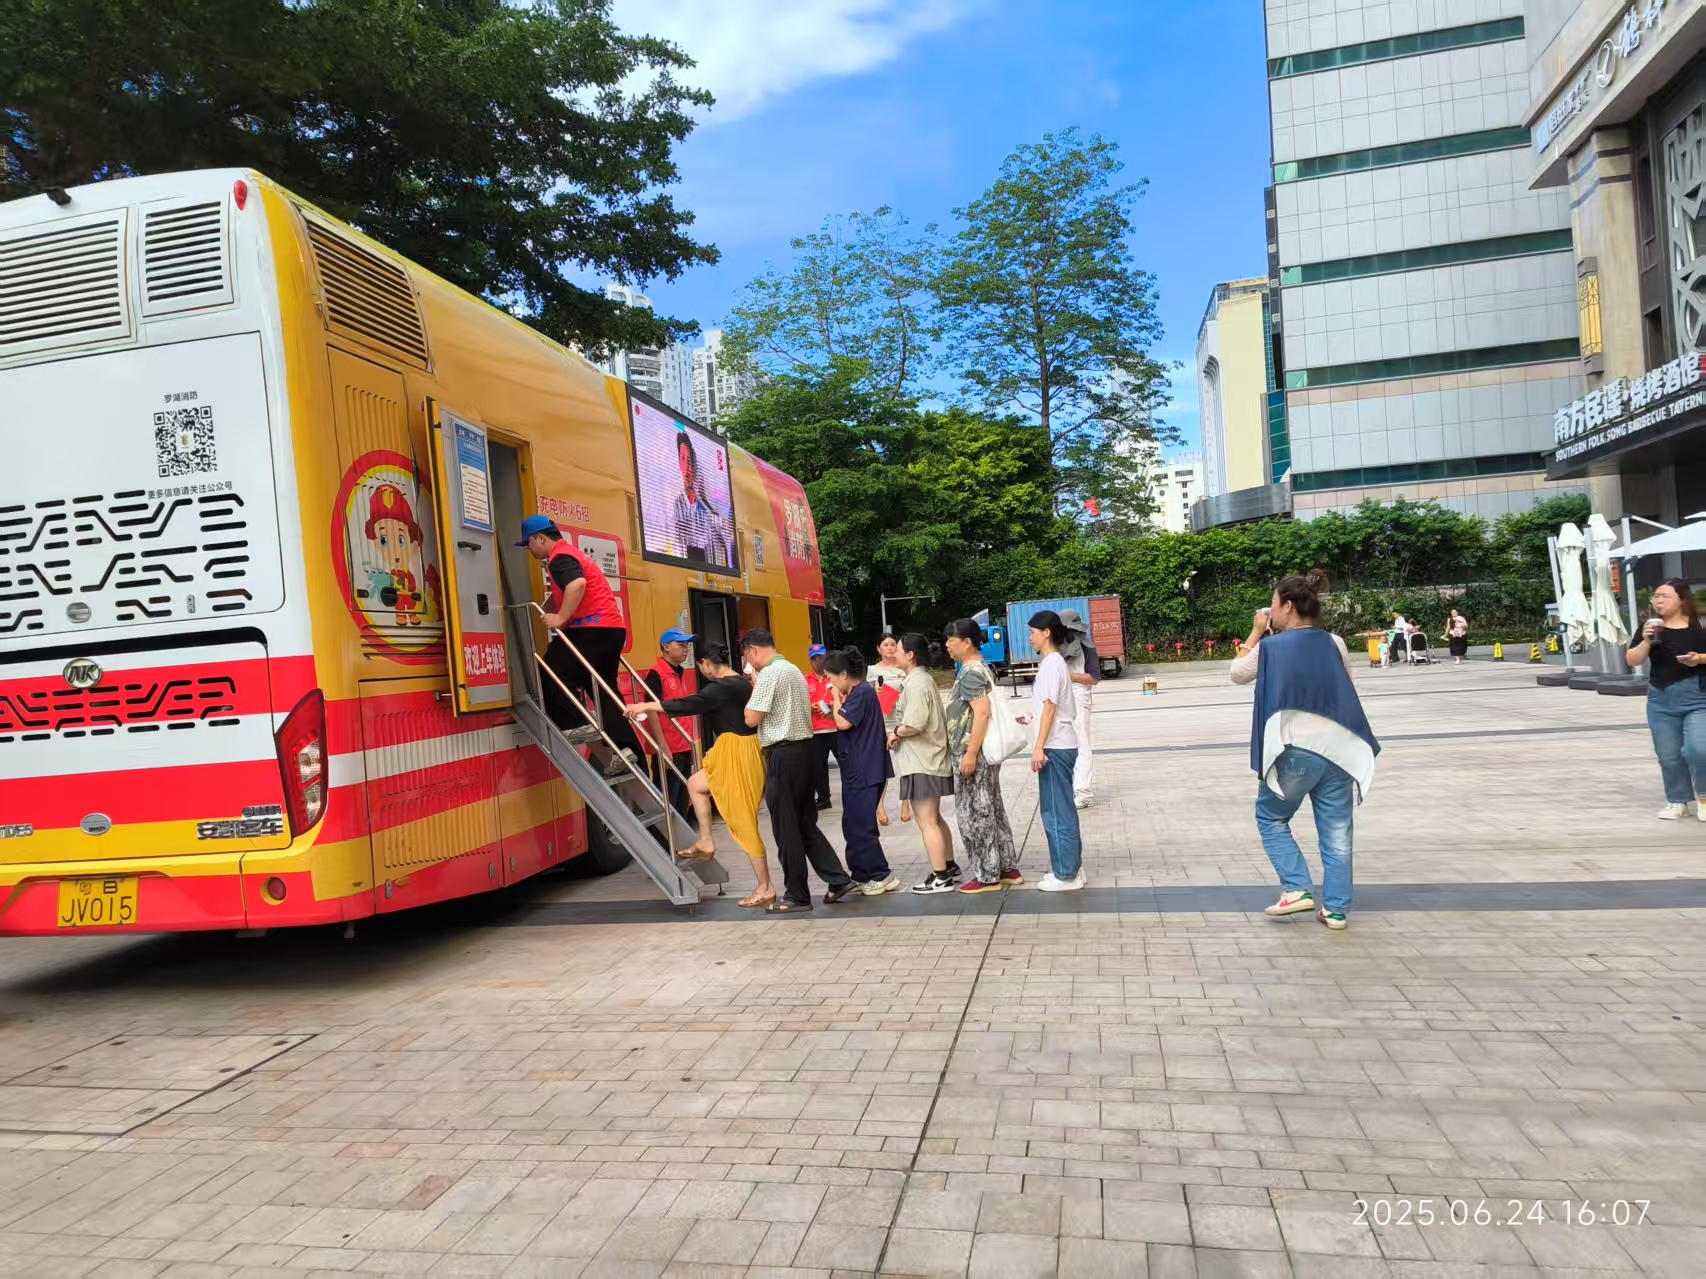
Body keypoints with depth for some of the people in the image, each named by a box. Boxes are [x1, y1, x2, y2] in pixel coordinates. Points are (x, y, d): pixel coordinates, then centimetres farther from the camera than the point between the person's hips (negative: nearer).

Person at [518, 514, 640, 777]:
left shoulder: (559, 557, -7)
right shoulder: (571, 553, 26)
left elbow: (577, 584, -28)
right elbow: (559, 595, 32)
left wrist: (560, 619, -24)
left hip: (592, 627, -10)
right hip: (611, 626, 10)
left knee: (553, 672, 0)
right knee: (604, 690, 10)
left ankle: (577, 726, -5)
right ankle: (625, 748, 1)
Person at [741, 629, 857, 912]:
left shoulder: (769, 673, -13)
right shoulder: (794, 669, 16)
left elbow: (752, 718, -15)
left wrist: (751, 690, -1)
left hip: (783, 753, -9)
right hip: (803, 748, 9)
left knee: (786, 828, 0)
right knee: (805, 823, 15)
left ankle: (797, 896, 8)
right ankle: (838, 879, 14)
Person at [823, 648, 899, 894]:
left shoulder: (862, 692, -16)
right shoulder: (855, 693, 15)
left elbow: (843, 722, -22)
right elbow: (844, 722, 17)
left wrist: (836, 697, -9)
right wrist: (837, 702, 2)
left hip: (864, 772, -10)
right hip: (857, 770, 10)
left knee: (860, 826, -6)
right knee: (853, 825, 14)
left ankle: (882, 876, 2)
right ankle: (861, 874, 22)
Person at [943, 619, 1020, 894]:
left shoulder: (971, 672, -16)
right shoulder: (980, 668, 15)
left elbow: (982, 712, -25)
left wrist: (970, 754, -25)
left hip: (973, 753, -10)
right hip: (985, 751, 10)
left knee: (975, 815, -2)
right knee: (992, 811, 14)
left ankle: (987, 876, 5)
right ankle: (1007, 869, 21)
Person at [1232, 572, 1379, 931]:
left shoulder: (1270, 647, -6)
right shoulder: (1334, 644, 4)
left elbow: (1237, 673, 12)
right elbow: (1346, 690, 17)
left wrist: (1256, 632, 15)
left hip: (1294, 750, -4)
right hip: (1337, 747, 4)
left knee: (1270, 818, 16)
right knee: (1336, 831, 9)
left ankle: (1297, 888, 5)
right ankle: (1336, 909, 13)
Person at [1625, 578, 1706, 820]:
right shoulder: (1651, 627, 3)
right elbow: (1632, 661, 0)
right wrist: (1646, 641, -15)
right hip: (1661, 700, 3)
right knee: (1669, 756, 7)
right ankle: (1677, 801, 23)